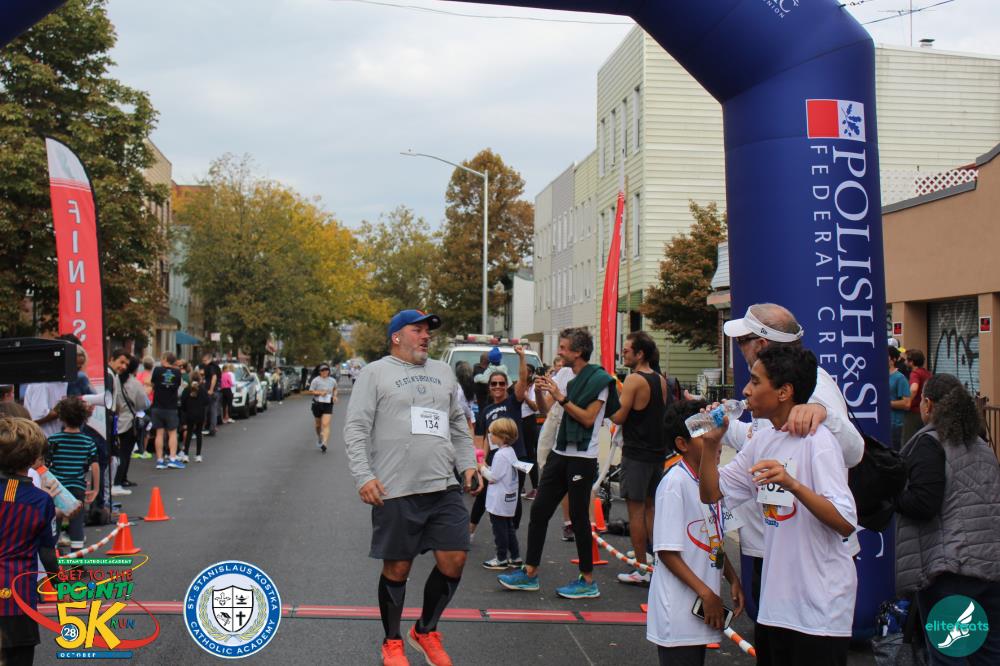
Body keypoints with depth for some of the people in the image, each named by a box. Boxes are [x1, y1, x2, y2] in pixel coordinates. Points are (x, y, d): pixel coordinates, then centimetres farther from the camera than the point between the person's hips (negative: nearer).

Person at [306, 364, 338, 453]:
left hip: (328, 405, 0)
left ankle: (324, 443, -24)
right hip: (317, 404, 0)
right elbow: (310, 392, -7)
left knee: (326, 424, -15)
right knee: (318, 424, 16)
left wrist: (335, 396, 5)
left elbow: (335, 389, 23)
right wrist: (320, 392, -21)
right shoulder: (316, 380, -7)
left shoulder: (332, 381, 3)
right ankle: (319, 438, 44)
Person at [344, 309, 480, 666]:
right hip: (395, 491, -5)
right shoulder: (376, 373, 0)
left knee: (454, 561, 2)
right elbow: (355, 429, -5)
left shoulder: (443, 372, 17)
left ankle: (426, 631, 25)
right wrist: (364, 477, -15)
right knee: (397, 568, 4)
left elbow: (458, 425, 23)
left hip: (444, 488, 5)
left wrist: (468, 465, 11)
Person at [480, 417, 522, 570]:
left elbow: (493, 477, -20)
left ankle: (501, 559, 6)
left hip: (499, 501, -9)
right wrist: (486, 468, 8)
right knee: (509, 527, 16)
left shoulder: (500, 455, -21)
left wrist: (482, 468, -5)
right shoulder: (510, 452, 8)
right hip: (509, 499, 9)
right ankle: (515, 557, 21)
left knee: (499, 529, 0)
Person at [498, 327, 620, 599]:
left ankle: (588, 581, 9)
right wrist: (541, 390, -4)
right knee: (539, 511, 6)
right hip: (560, 454, 8)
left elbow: (588, 418, -16)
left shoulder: (599, 379, -9)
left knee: (579, 518, -2)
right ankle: (530, 573, 14)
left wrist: (561, 398, -19)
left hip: (582, 459, -8)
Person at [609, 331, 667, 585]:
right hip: (658, 451, 8)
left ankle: (641, 569, 1)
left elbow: (619, 417, -17)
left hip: (637, 454, -8)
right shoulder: (661, 380, 10)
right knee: (651, 507, 16)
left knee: (635, 510, -2)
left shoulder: (634, 379, -15)